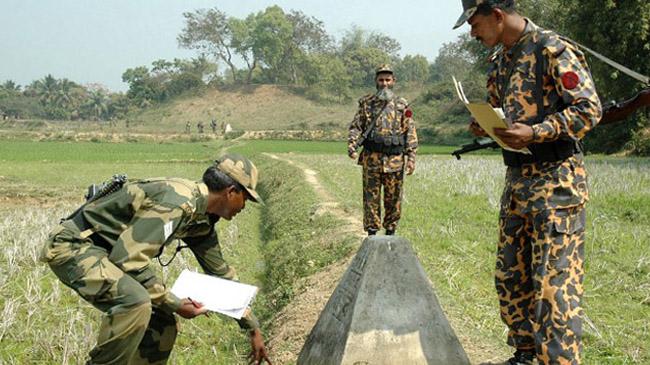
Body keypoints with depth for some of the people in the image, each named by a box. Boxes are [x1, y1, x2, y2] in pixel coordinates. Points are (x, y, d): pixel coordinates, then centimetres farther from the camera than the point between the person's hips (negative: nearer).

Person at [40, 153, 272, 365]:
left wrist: (253, 328, 19)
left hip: (106, 252, 10)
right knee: (136, 303, -32)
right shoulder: (177, 202, -25)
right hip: (72, 246, -10)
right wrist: (173, 303, -19)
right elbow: (128, 258, -29)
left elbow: (220, 273, 17)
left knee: (162, 326, 6)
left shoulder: (201, 219, 7)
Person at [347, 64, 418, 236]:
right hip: (371, 158, 0)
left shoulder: (402, 105, 5)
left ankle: (391, 232, 19)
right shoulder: (366, 103, 7)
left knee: (393, 198, 7)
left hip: (395, 159, 0)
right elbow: (356, 126, 5)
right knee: (371, 197, 1)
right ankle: (372, 233, 8)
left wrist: (411, 157, -3)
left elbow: (410, 132, 4)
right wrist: (352, 145, -12)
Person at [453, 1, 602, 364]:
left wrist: (534, 133, -25)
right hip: (517, 180, 9)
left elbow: (589, 109, -16)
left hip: (556, 180, -9)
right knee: (510, 275, 13)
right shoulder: (500, 61, 15)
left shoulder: (553, 49, -11)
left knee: (555, 280, -9)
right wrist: (484, 126, 4)